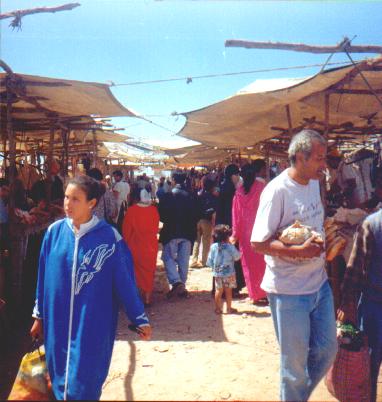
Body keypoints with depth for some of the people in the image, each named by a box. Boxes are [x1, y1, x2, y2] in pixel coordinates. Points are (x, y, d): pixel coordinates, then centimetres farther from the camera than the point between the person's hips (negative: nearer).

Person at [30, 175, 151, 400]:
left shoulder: (109, 237, -12)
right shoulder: (55, 231, -2)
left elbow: (125, 282, -6)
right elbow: (43, 277, 7)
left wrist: (140, 319, -3)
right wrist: (39, 315, 13)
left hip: (92, 325, -3)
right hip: (57, 323, 3)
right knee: (60, 380, 17)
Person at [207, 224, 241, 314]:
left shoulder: (213, 247, -6)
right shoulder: (230, 247, -14)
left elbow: (209, 261, -1)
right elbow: (237, 257, -2)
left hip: (217, 273, 2)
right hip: (229, 273, -2)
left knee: (218, 291, 12)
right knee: (228, 291, 9)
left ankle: (218, 308, 18)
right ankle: (229, 308, 16)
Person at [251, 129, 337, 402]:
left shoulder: (314, 183, 7)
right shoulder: (277, 191, -19)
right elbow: (258, 243, -21)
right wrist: (299, 251, -28)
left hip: (320, 284, 8)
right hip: (289, 290, -8)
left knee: (327, 350, 18)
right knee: (295, 361, 8)